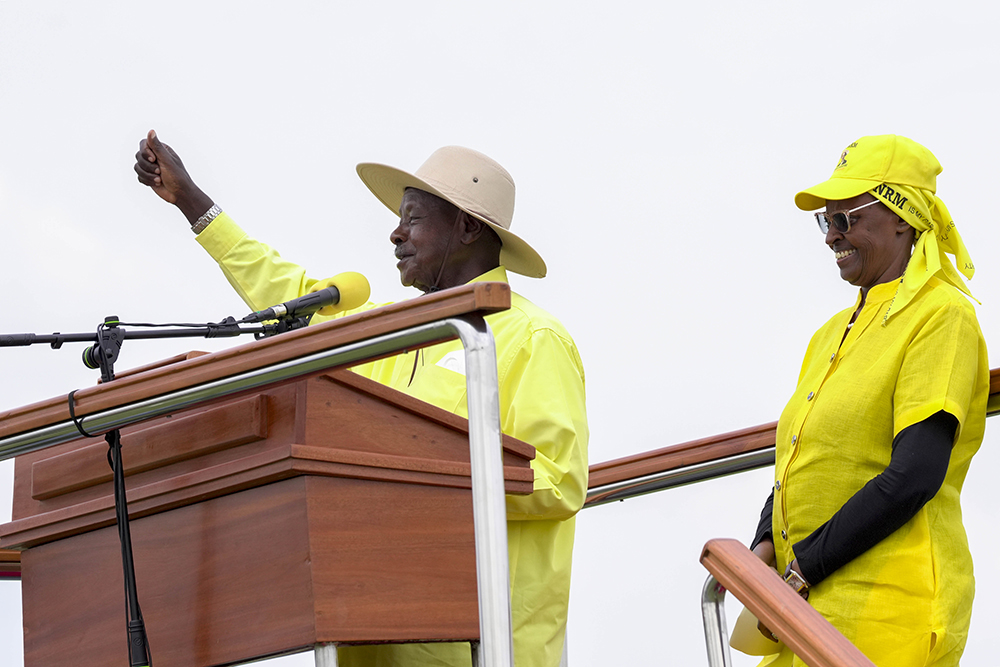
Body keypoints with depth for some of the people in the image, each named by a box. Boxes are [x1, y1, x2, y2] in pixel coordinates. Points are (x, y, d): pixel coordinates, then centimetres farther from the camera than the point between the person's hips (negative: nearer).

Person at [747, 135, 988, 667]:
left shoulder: (941, 315, -7)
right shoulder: (834, 333, 19)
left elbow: (914, 476, -16)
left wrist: (803, 571, -15)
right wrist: (766, 545, 0)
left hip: (889, 610, -7)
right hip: (815, 604, 7)